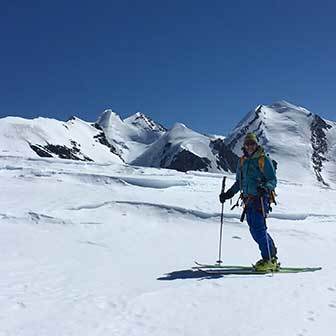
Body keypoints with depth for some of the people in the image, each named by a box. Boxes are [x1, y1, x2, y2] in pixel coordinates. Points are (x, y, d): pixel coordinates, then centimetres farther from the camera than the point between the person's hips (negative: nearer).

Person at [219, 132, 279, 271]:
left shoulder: (264, 160, -3)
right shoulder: (242, 161, 16)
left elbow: (273, 180, -6)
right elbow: (239, 182, 25)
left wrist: (266, 188, -26)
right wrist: (228, 194, 18)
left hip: (260, 199, -7)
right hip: (248, 200, 7)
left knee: (259, 228, -13)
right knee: (254, 230, 5)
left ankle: (269, 260, -5)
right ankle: (271, 255, 17)